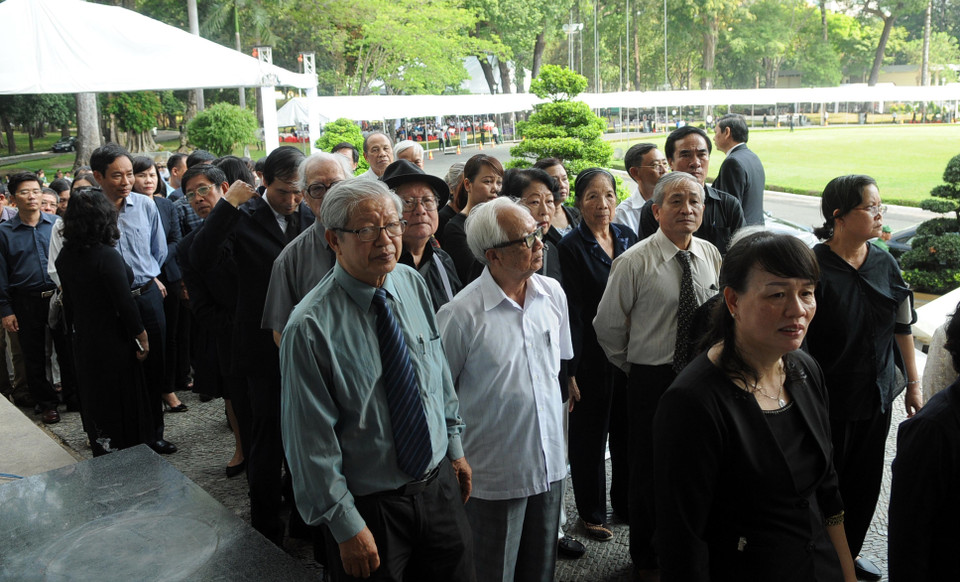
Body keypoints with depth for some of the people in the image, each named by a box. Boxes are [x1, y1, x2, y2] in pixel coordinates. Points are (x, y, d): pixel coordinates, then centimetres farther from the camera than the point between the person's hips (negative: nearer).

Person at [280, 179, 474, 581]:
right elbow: (313, 442, -18)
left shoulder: (412, 283, -3)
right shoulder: (311, 328, -22)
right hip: (371, 505, -5)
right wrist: (347, 527, -14)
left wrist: (454, 448, 12)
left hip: (440, 483, 6)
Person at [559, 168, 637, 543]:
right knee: (589, 434, 8)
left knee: (627, 428, 17)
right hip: (592, 356, -5)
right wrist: (571, 369, -15)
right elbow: (572, 311, -14)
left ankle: (625, 501, 37)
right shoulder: (571, 247, -12)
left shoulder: (628, 238, 5)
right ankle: (592, 514, 26)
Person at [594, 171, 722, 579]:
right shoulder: (634, 262, -14)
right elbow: (607, 325, -6)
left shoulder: (711, 257, 2)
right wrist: (634, 367, 3)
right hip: (652, 379, -4)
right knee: (649, 471, 9)